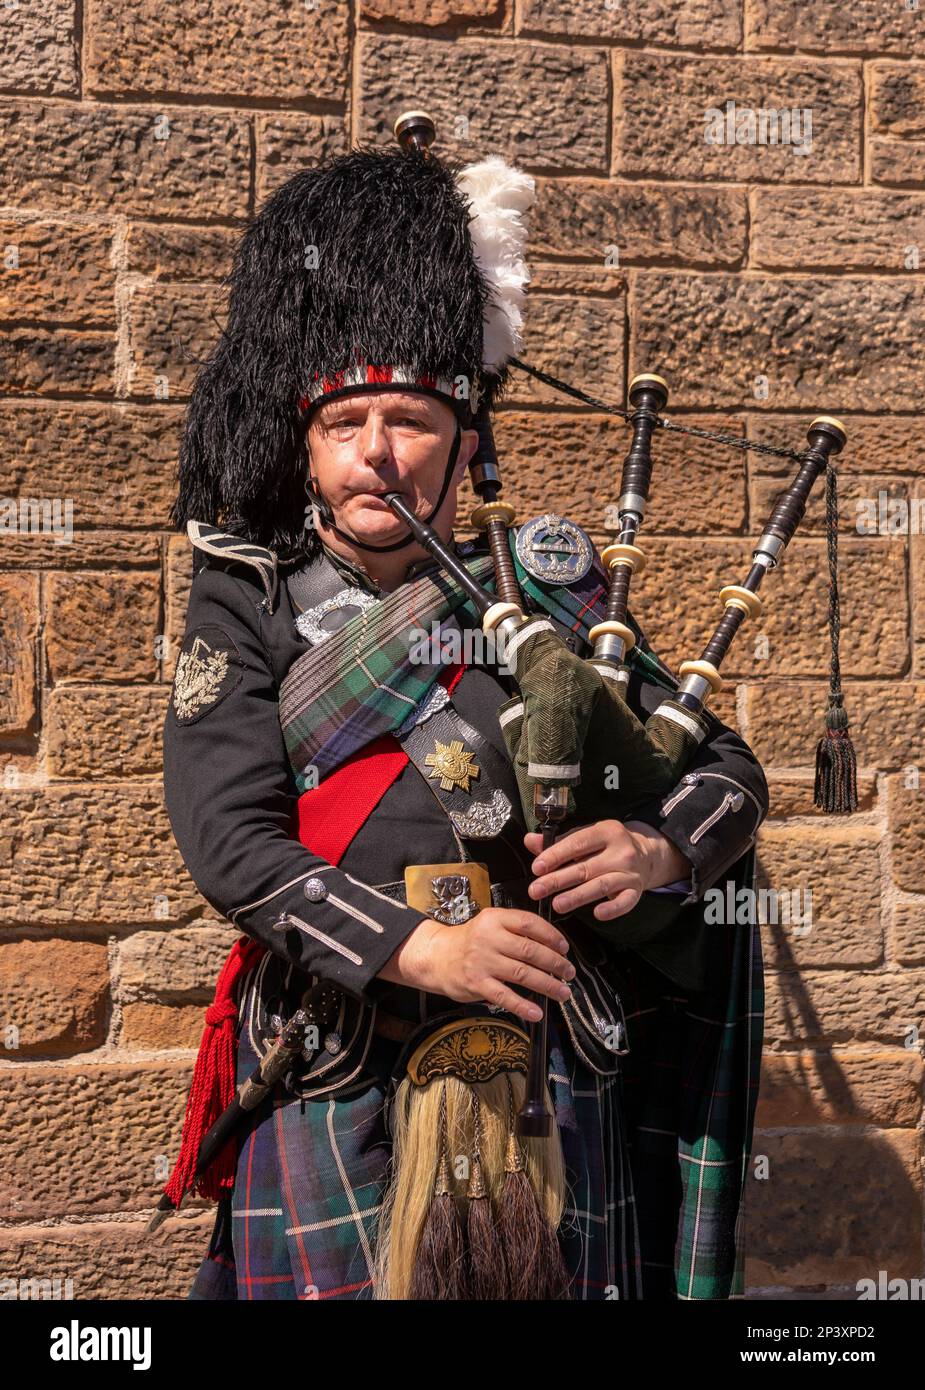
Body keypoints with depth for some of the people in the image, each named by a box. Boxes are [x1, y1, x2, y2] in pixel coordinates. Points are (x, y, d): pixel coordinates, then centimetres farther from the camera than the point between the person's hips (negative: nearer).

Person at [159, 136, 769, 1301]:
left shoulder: (553, 595, 5)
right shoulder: (247, 611, 0)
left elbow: (728, 772, 8)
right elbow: (226, 840, -11)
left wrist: (656, 849, -15)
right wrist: (419, 946, -24)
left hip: (550, 1066, 2)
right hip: (339, 1076, -2)